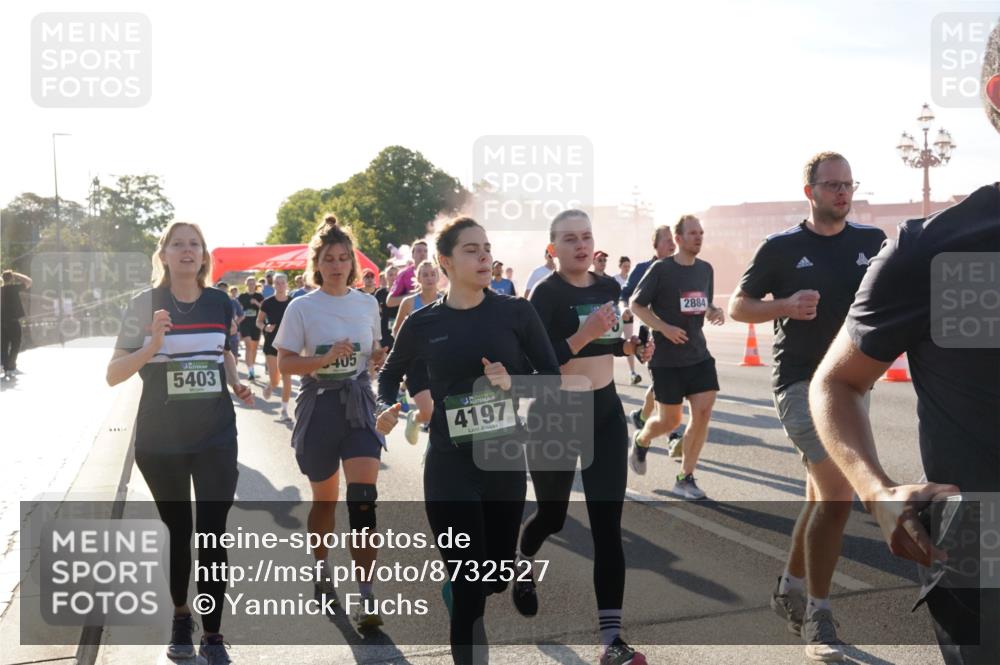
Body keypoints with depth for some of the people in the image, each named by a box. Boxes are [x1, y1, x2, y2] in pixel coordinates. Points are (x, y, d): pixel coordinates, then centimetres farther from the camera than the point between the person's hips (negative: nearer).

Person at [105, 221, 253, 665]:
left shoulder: (219, 303, 1)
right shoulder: (145, 304, -7)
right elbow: (113, 374, -9)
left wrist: (236, 385, 0)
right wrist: (152, 346, -25)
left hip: (216, 437, 1)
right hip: (160, 439, -1)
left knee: (212, 535, -2)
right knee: (178, 532, 13)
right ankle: (180, 617, 36)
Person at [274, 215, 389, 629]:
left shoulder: (368, 303, 6)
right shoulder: (302, 307, -3)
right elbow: (285, 363, -6)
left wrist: (379, 358, -5)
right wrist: (325, 359, -22)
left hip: (359, 404, 1)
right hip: (318, 407, -1)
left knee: (363, 498, -13)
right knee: (325, 499, 12)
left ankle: (366, 596, -11)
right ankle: (321, 567, 40)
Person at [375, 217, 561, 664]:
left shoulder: (516, 312, -3)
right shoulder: (423, 323, -2)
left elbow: (552, 377, 1)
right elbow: (391, 373, 16)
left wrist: (513, 383, -18)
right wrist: (386, 408, -4)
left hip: (506, 462, 2)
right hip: (449, 468, -2)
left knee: (497, 580, 16)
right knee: (470, 594, -4)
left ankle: (453, 587, 51)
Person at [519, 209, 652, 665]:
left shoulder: (609, 287, 4)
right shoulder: (546, 294, -14)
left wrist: (631, 348, 1)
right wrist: (585, 334, -31)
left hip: (605, 410, 5)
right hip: (555, 414, -4)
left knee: (607, 525, -2)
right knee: (552, 515, 13)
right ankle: (522, 566, 50)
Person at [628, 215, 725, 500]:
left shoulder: (706, 269, 7)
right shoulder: (661, 269, -10)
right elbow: (636, 305, -5)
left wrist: (714, 313, -4)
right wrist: (663, 327, -17)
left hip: (698, 354, 5)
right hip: (666, 358, -5)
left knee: (702, 411, -7)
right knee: (670, 420, 3)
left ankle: (685, 479, 6)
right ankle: (641, 440, 38)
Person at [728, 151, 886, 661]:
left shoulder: (873, 242, 7)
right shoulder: (781, 248, -2)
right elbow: (737, 306, 2)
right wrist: (787, 305, -15)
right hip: (800, 382, -5)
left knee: (821, 497, 13)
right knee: (838, 492, -16)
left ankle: (790, 589, 33)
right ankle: (817, 616, -3)